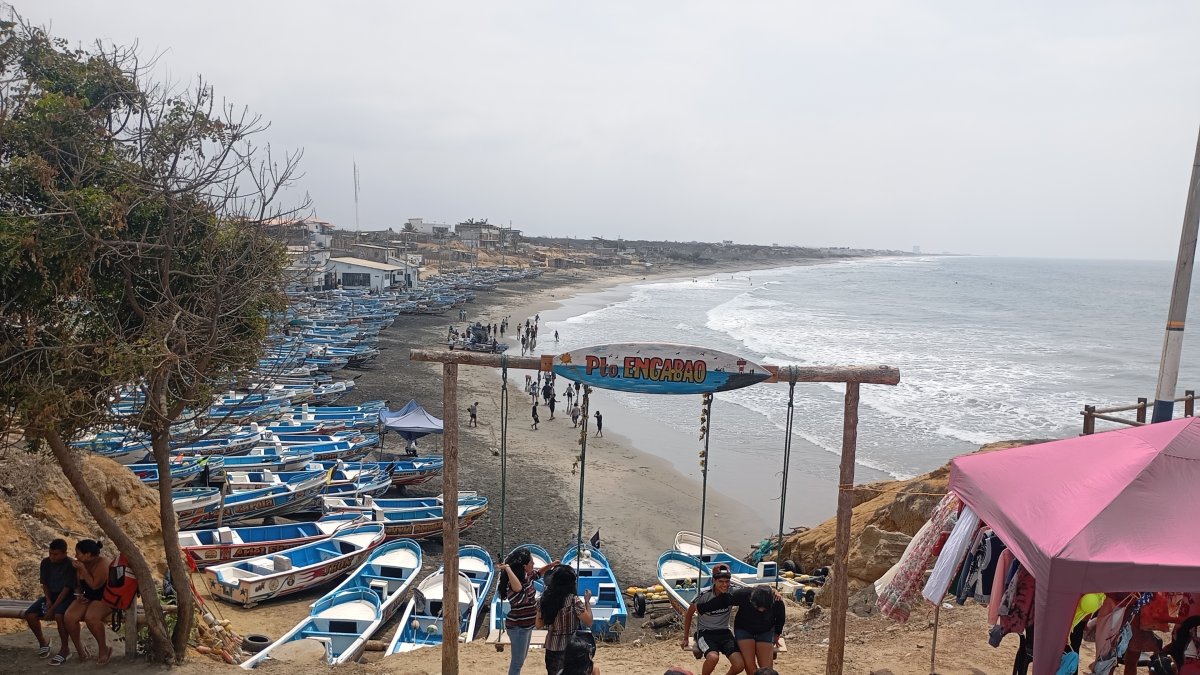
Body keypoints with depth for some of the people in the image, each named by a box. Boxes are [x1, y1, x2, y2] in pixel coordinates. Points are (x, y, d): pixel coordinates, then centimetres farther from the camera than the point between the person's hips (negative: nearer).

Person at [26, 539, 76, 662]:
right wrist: (48, 600, -10)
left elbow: (67, 588, -20)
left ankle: (65, 648, -16)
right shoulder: (46, 562, -2)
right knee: (29, 615, -16)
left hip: (66, 597, -6)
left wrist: (53, 608, -23)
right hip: (50, 595, 6)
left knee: (59, 616, -34)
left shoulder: (71, 565, -18)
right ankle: (42, 641, 10)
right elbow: (44, 584, 6)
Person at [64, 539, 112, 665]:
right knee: (69, 617, -21)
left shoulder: (103, 564, -19)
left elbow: (94, 585, -24)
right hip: (88, 598, 7)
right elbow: (79, 585, 16)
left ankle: (104, 648, -11)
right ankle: (79, 649, 0)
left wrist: (82, 569, -23)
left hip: (105, 598, -7)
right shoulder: (82, 564, 3)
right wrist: (79, 595, -5)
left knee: (90, 617, -34)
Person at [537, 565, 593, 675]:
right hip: (570, 648, -5)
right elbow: (588, 622, -13)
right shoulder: (573, 600, -18)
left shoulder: (544, 599, -3)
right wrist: (587, 601, -3)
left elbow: (538, 625, 5)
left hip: (551, 647, 5)